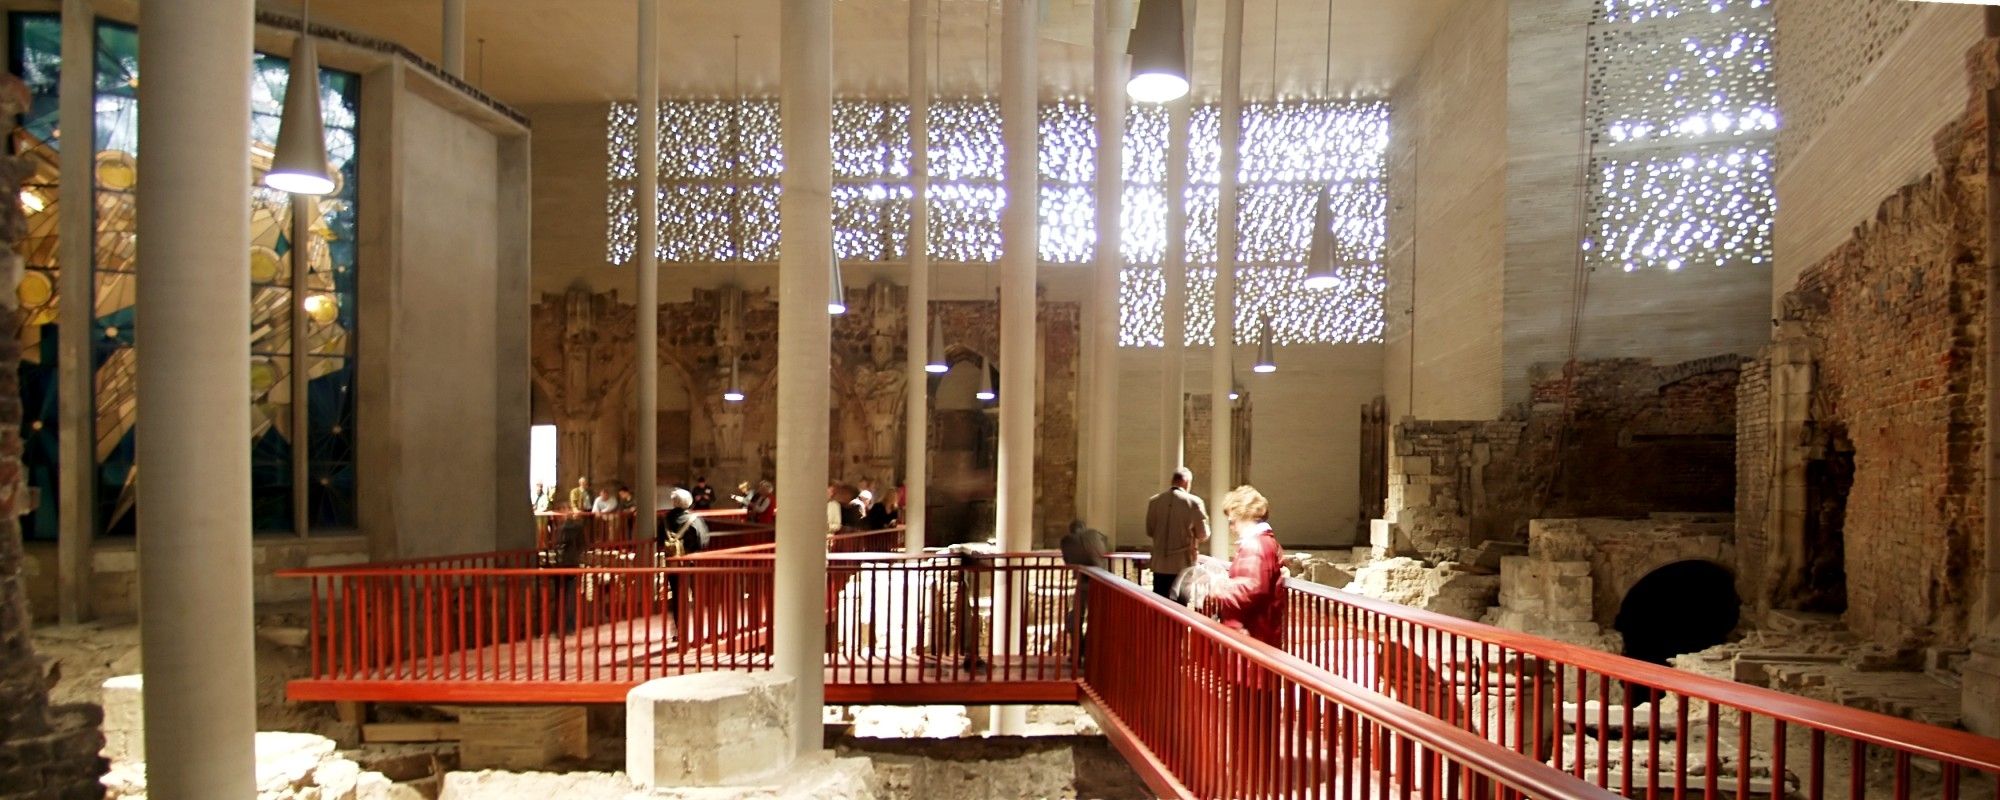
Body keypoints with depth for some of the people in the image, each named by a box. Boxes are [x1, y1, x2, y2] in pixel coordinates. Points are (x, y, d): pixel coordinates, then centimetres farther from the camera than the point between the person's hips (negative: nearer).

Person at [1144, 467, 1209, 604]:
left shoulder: (1154, 501, 0)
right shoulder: (1194, 502, -10)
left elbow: (1149, 531, 9)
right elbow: (1203, 535, -5)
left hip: (1160, 564, 3)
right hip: (1183, 565, -3)